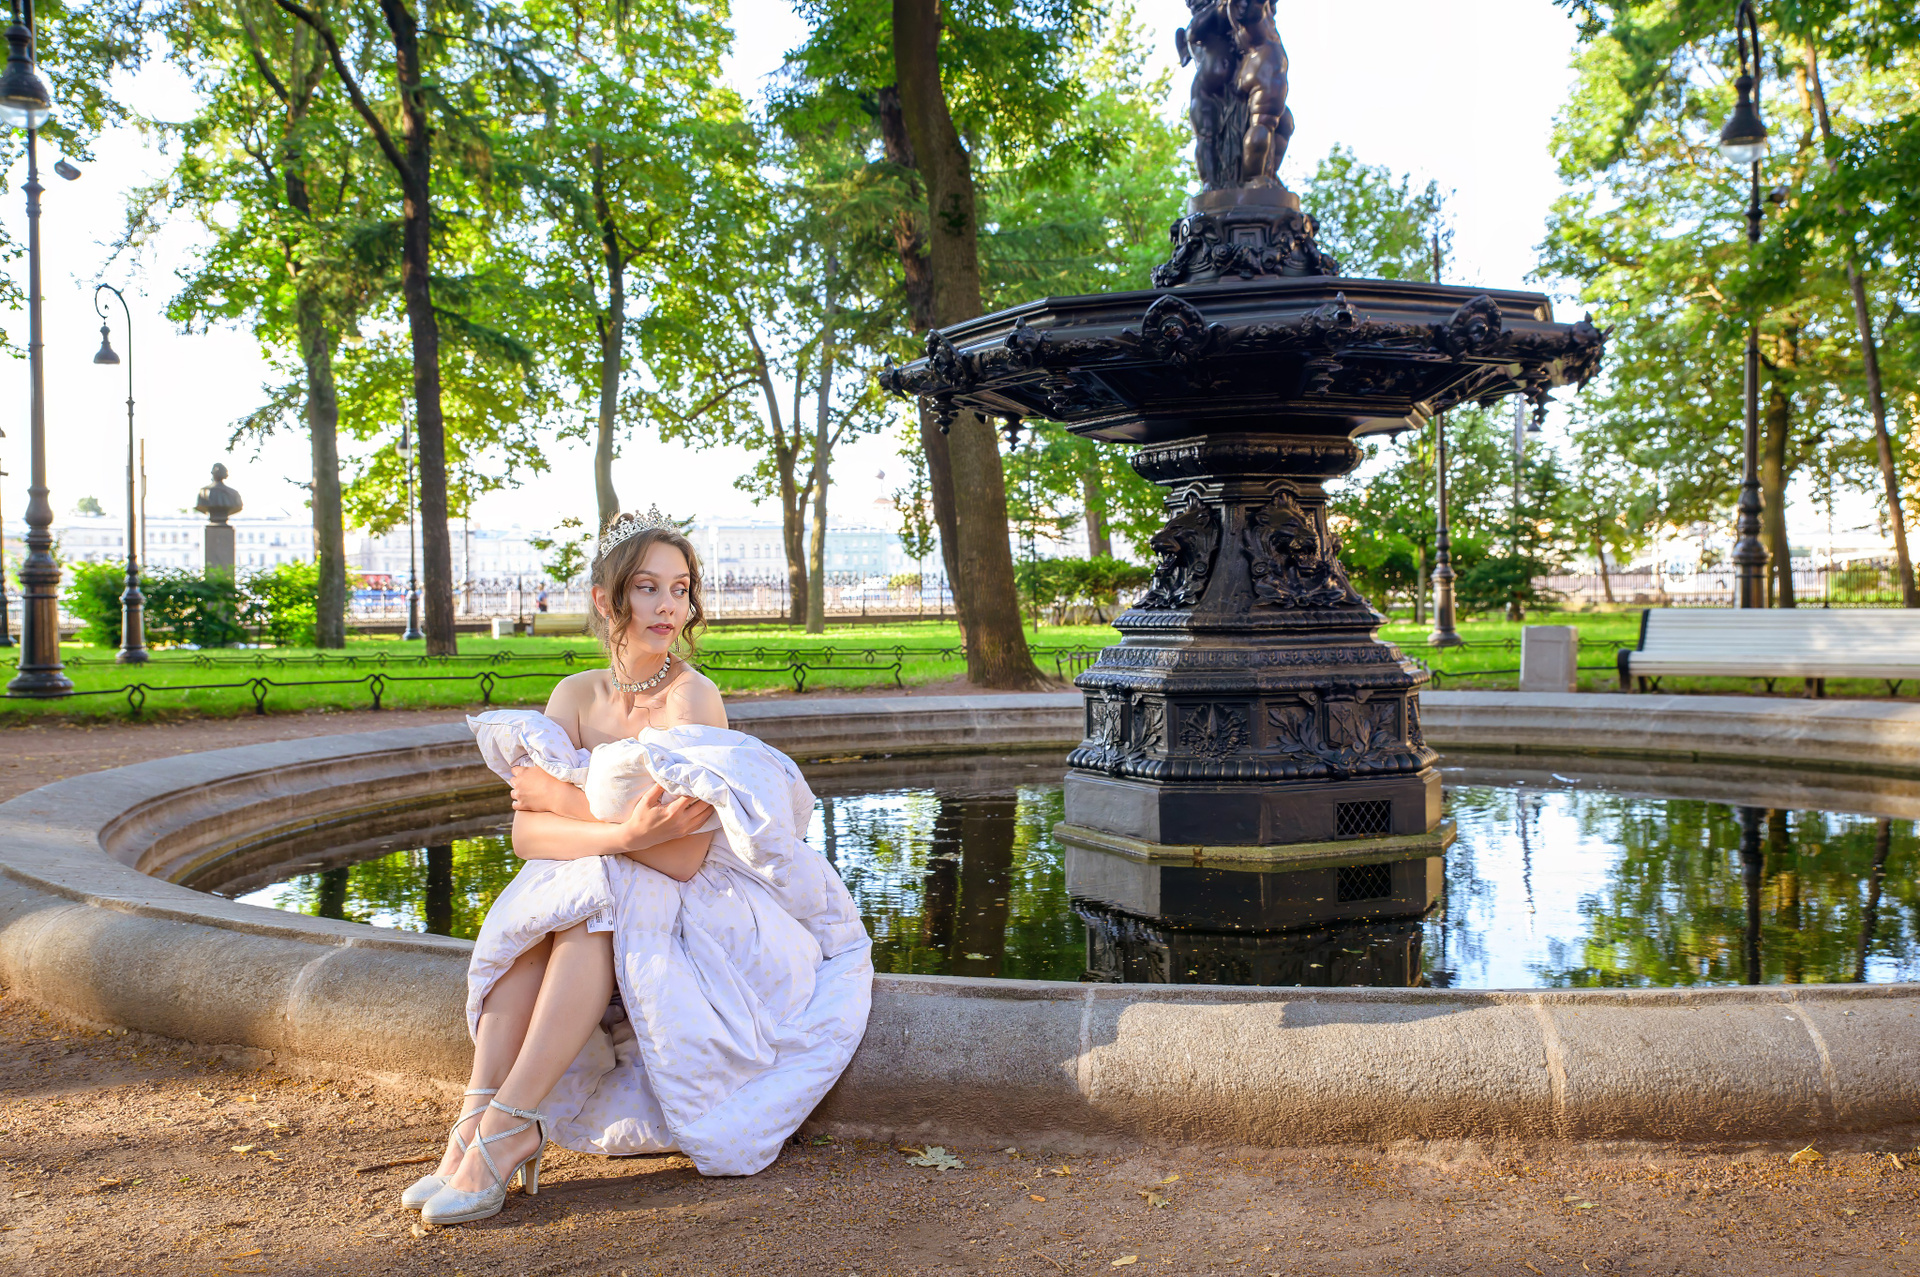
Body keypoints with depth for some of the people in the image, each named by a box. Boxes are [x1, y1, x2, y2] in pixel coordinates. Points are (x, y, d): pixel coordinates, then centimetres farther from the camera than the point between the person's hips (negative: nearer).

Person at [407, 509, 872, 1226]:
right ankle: (476, 1119, -30)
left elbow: (683, 856, -25)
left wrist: (566, 799, -21)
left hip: (705, 924, -4)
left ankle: (508, 1127, -32)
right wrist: (622, 832, -31)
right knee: (537, 901, -26)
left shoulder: (695, 699, -14)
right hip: (615, 925, 4)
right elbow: (526, 833, -12)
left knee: (596, 898, -32)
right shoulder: (577, 696, 1)